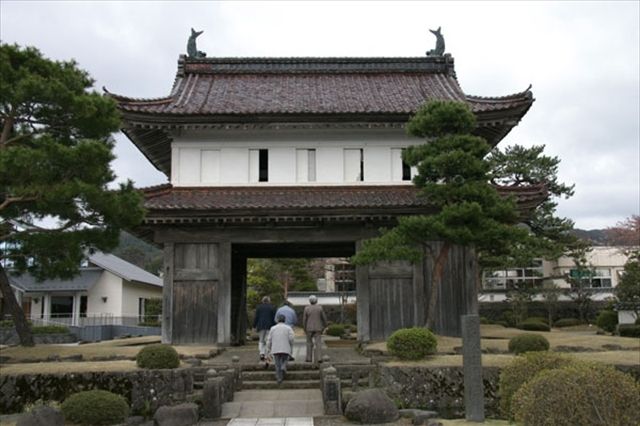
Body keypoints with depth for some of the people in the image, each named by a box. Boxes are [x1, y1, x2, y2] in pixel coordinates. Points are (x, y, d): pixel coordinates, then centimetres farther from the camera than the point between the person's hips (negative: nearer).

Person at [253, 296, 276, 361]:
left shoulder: (258, 307, 5)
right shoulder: (272, 307, 3)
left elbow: (256, 317, 2)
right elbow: (274, 318, 0)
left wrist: (254, 326, 7)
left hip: (260, 326, 1)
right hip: (269, 326, -1)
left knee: (261, 341, 9)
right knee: (267, 341, 4)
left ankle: (261, 353, -10)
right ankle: (266, 355, 0)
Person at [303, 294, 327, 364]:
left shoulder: (306, 308, -4)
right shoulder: (320, 308, -3)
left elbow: (304, 319, -2)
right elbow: (324, 318, 1)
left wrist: (304, 329, 8)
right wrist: (324, 326, 13)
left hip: (309, 328, 0)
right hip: (318, 328, 0)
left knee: (309, 343, 13)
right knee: (318, 343, -1)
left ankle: (309, 358, 14)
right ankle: (318, 358, -12)